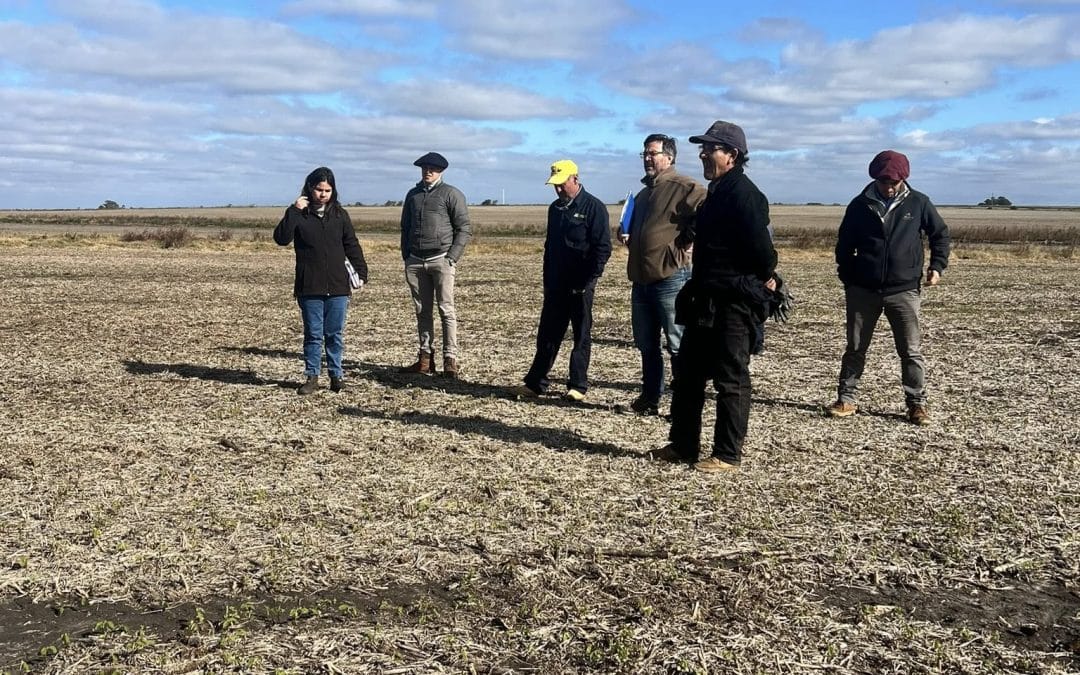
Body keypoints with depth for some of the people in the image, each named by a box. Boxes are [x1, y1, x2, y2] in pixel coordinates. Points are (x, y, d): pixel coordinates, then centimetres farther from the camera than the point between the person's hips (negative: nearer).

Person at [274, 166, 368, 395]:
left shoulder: (339, 214, 7)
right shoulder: (298, 214, 0)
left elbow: (352, 246, 10)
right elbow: (281, 238, -12)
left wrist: (361, 272, 4)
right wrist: (293, 211, -18)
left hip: (337, 286, 2)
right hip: (309, 288, -1)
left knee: (335, 334, 7)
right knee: (313, 334, 5)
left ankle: (336, 374, 17)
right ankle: (311, 376, 13)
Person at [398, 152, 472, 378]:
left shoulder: (451, 194, 1)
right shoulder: (413, 194, 16)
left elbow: (464, 230, -3)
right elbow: (405, 227, 21)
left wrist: (452, 258, -11)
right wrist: (406, 257, 11)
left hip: (441, 259, -5)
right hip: (415, 261, 5)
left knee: (446, 310, -5)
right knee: (422, 311, 7)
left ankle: (450, 359, -3)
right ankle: (425, 358, 12)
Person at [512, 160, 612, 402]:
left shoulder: (594, 207, -8)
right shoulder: (555, 208, 13)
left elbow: (603, 248, -13)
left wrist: (588, 281, -16)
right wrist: (547, 280, 14)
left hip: (580, 286, -6)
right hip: (556, 284, 6)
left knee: (581, 336, 3)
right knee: (547, 334, 9)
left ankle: (578, 386, 10)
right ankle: (535, 383, 15)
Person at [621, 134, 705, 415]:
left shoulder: (682, 187, -9)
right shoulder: (643, 195, 20)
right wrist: (628, 238, 13)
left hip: (671, 278, -9)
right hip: (641, 280, 9)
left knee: (678, 345, -2)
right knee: (646, 344, 16)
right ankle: (650, 398, 27)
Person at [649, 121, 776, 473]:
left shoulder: (743, 194, -16)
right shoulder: (717, 192, 17)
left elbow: (761, 251, -22)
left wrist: (754, 285, -6)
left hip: (733, 304, -11)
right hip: (707, 301, 11)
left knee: (730, 380, 0)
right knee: (687, 372, 15)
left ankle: (727, 455, 9)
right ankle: (683, 445, 26)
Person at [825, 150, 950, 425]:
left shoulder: (918, 203, 0)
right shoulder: (860, 205, 2)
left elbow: (940, 234, 12)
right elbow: (844, 244, 10)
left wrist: (937, 265, 0)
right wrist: (847, 279, 6)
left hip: (904, 290, -1)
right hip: (863, 290, 1)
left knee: (911, 350, 1)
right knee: (855, 348, 8)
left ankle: (917, 403, 11)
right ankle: (846, 399, 17)